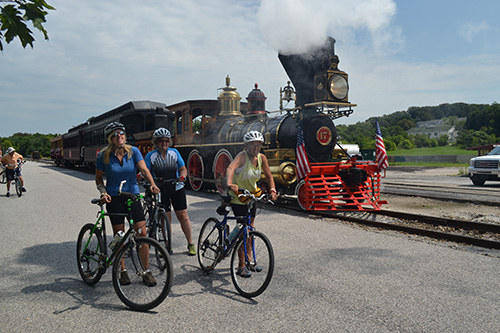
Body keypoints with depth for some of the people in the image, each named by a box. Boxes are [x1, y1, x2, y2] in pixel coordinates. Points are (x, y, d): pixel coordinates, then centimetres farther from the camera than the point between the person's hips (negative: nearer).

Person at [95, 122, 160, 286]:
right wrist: (103, 192, -12)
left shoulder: (133, 151, -1)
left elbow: (144, 169, -13)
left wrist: (152, 184, -31)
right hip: (114, 199, -1)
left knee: (142, 233, -4)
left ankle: (146, 271, 8)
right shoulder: (103, 155, -3)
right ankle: (123, 271, 20)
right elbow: (98, 178, 6)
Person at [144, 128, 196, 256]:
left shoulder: (174, 152, 0)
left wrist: (182, 176, -17)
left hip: (177, 189, 1)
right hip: (161, 191, -1)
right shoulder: (151, 155, -4)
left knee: (183, 217, 1)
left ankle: (191, 244, 12)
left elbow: (183, 169, 4)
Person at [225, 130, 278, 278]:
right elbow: (231, 168, -44)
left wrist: (272, 190, -14)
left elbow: (269, 176, 3)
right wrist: (230, 183, -62)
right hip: (238, 197, -6)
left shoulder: (261, 158, -7)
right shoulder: (242, 156, -24)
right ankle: (241, 266, 6)